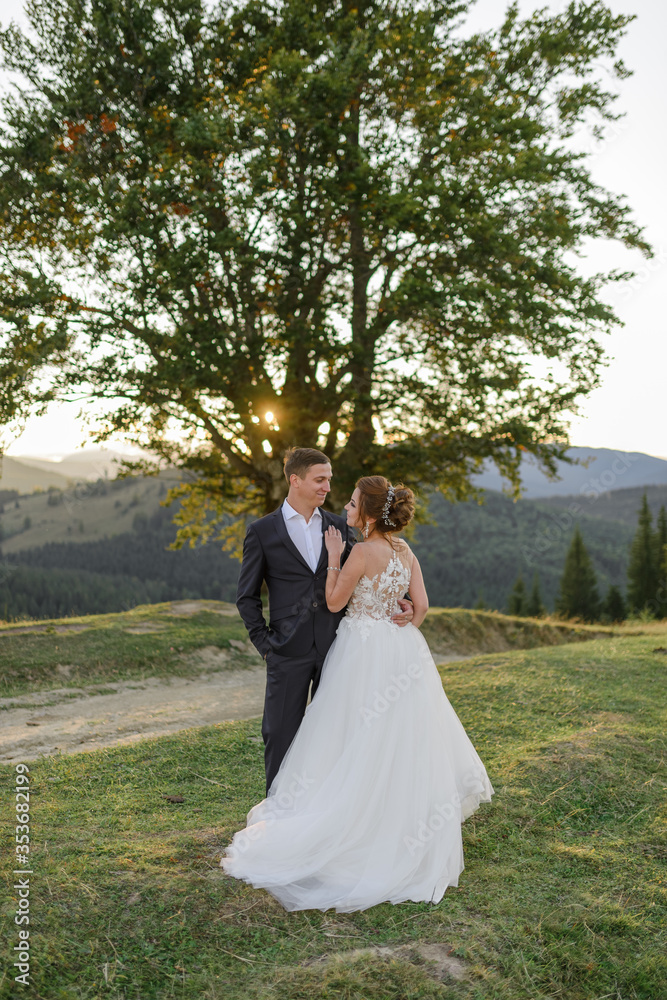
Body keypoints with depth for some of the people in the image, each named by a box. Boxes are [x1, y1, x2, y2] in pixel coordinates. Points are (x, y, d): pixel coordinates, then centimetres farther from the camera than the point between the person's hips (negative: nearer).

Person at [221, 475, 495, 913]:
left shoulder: (363, 551, -18)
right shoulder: (404, 549, 3)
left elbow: (334, 602, -9)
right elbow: (422, 605, 3)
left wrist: (333, 559, -4)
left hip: (364, 655, -8)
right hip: (399, 651, 8)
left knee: (361, 748, 3)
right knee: (401, 744, 16)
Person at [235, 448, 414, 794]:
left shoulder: (338, 526, 9)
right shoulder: (262, 531, 0)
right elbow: (247, 596, 3)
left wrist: (397, 603, -3)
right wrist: (264, 642, -5)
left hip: (334, 646, 3)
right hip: (289, 652, -3)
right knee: (281, 734, 5)